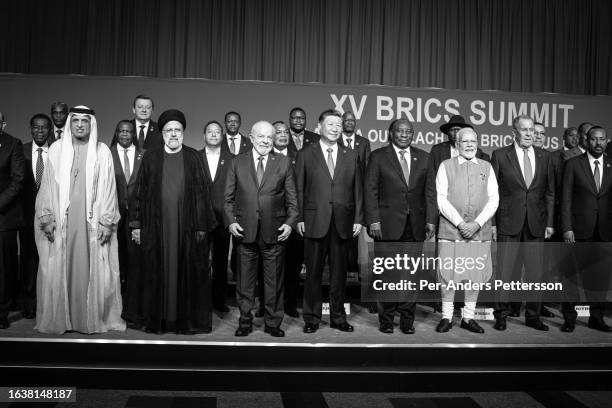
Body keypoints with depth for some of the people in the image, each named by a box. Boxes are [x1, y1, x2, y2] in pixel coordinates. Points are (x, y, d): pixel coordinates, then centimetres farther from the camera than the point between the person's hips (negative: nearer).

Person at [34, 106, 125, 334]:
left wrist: (107, 222, -5)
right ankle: (58, 319, 14)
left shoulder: (102, 152, 5)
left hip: (92, 221, -1)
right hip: (61, 220, 1)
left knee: (93, 270, 0)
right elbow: (47, 185, 6)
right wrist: (46, 218, -2)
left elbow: (108, 188, 2)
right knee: (58, 269, 3)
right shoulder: (56, 149, 8)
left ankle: (93, 318, 10)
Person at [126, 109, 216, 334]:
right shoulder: (150, 158, 7)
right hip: (156, 227, 1)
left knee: (187, 272, 4)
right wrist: (136, 224, 1)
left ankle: (187, 319, 14)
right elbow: (140, 192, 6)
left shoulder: (193, 157, 5)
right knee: (156, 272, 5)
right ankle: (156, 319, 17)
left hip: (186, 227, 0)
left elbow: (201, 192, 2)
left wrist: (202, 225, -4)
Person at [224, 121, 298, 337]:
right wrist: (231, 221, -4)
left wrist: (290, 222, -5)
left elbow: (292, 198, 6)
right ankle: (245, 321, 23)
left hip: (274, 232, 0)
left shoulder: (284, 163, 6)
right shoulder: (237, 163, 7)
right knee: (245, 282, 9)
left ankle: (273, 323, 21)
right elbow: (228, 198, 8)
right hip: (245, 232, 1)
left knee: (274, 281, 7)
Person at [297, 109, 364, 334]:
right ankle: (311, 318, 17)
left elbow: (358, 190, 9)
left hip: (342, 222, 2)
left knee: (339, 272, 9)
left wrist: (358, 219, 2)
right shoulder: (305, 154, 5)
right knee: (313, 272, 5)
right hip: (314, 221, -2)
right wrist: (299, 218, -5)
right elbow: (299, 189, 2)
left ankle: (338, 317, 21)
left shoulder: (351, 156, 11)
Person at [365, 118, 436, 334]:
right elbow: (371, 190, -1)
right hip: (387, 224, -2)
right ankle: (386, 318, 15)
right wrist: (373, 220, -9)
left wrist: (431, 220, 1)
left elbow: (430, 191, 10)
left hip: (415, 226, 3)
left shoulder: (424, 158, 12)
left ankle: (407, 319, 16)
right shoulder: (378, 156, 3)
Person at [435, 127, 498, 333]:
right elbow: (441, 198, -3)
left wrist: (477, 223, -9)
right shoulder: (446, 166, 4)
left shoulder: (486, 167, 11)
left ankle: (468, 317, 18)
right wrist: (459, 223, -12)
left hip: (480, 230, 2)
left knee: (475, 275, 5)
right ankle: (446, 317, 13)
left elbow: (493, 199, 4)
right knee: (448, 274, 0)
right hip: (450, 230, -2)